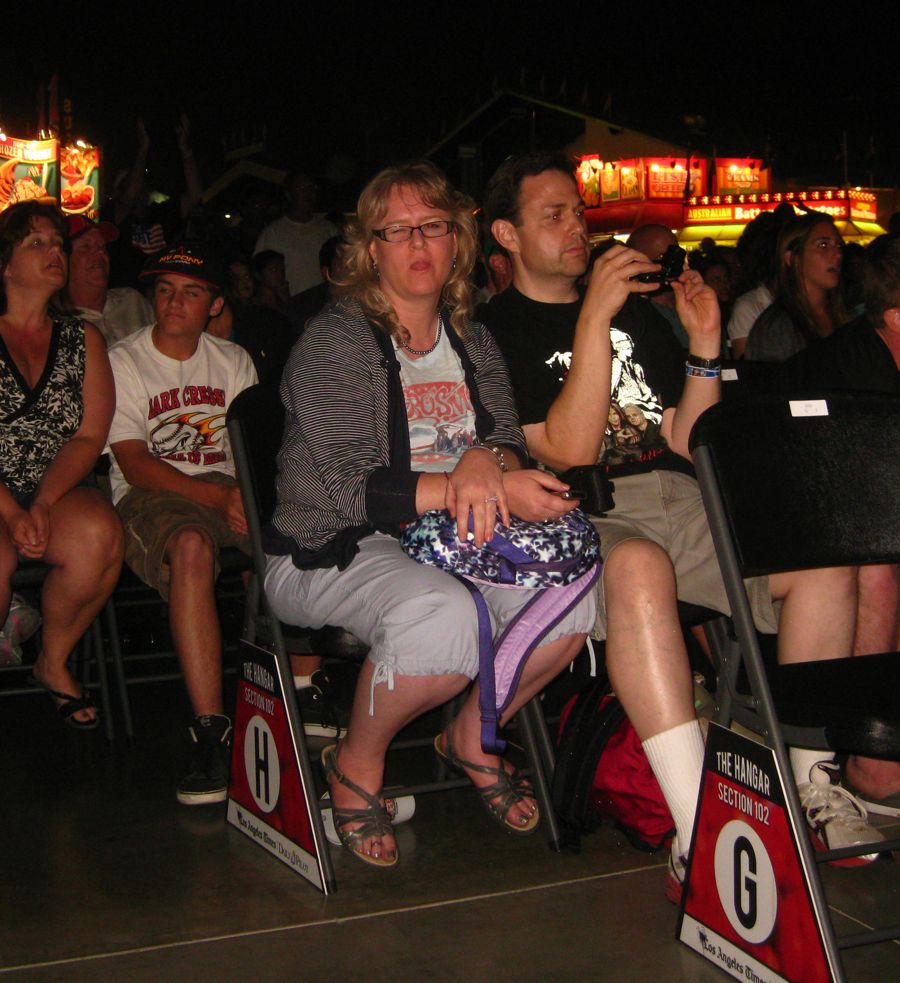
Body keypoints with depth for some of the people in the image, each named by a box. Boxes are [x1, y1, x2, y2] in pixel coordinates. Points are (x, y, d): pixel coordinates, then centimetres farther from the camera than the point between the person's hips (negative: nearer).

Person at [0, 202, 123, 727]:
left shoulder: (82, 338, 13)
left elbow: (90, 436, 3)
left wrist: (43, 504, -13)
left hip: (60, 492, 3)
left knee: (99, 534, -31)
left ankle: (54, 662, -5)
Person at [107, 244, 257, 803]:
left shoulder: (235, 362, 17)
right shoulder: (123, 363, 3)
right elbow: (135, 465, -7)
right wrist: (218, 497, -19)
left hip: (227, 490, 4)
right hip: (149, 495, -4)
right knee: (191, 546, -40)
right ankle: (210, 731, -42)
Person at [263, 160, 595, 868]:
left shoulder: (472, 340, 11)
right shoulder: (334, 340, -8)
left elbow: (513, 446, 8)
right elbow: (352, 491, -17)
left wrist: (484, 460, -18)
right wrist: (478, 489, -26)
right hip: (331, 552, -5)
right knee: (444, 617, -37)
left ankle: (474, 736, 6)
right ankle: (357, 762, -6)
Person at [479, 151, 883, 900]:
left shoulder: (634, 311, 23)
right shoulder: (496, 332, 3)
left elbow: (686, 444, 18)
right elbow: (567, 453, -11)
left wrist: (705, 346, 4)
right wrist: (593, 321, -15)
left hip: (676, 499, 6)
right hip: (582, 515, -6)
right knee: (640, 568, -40)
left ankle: (812, 782, -8)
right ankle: (698, 838, -42)